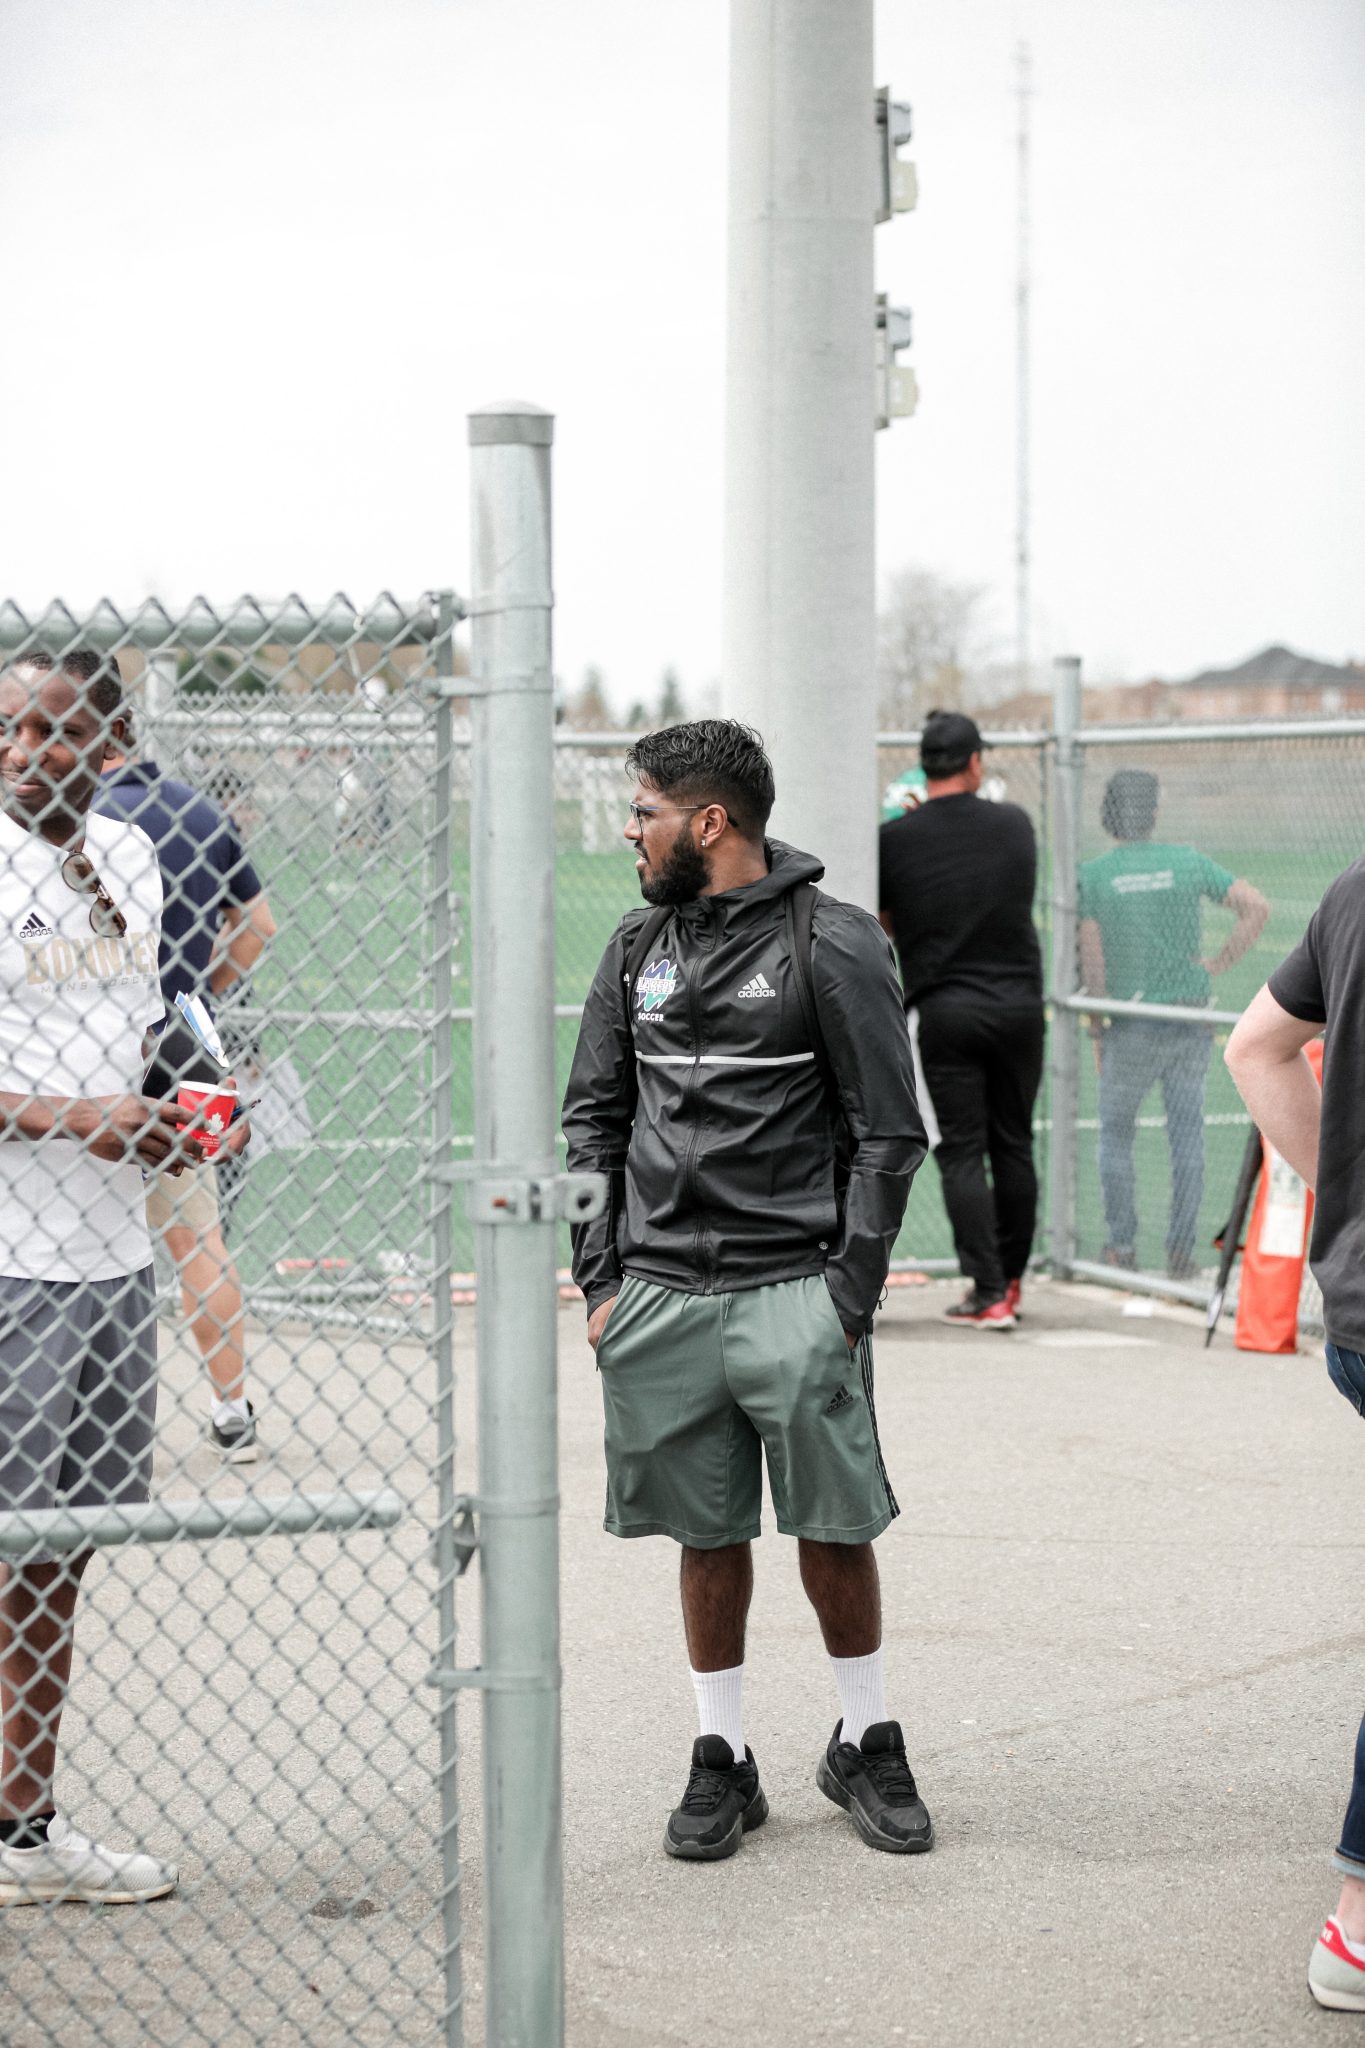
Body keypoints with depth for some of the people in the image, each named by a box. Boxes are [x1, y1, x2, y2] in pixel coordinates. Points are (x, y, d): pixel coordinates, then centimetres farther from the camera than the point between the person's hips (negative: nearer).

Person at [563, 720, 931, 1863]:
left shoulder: (835, 947, -5)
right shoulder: (641, 945, 11)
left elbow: (889, 1136, -4)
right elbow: (593, 1118, 15)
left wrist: (849, 1297, -10)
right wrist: (599, 1278, 7)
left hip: (792, 1290, -4)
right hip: (660, 1295, 4)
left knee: (833, 1531, 0)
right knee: (707, 1534, 9)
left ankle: (867, 1745, 18)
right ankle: (723, 1761, 19)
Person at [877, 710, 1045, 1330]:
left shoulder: (895, 839, -7)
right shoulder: (1015, 823, 1)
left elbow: (882, 927, 4)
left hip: (942, 1010, -2)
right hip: (1019, 1004, 3)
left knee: (962, 1152, -1)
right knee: (1013, 1146, 12)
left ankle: (988, 1293, -6)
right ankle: (1010, 1282, 21)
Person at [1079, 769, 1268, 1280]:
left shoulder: (1092, 875, -6)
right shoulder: (1187, 861, -1)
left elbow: (1092, 963, -7)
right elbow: (1257, 906, -7)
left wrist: (1096, 1032, 1)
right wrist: (1218, 964, 0)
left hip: (1132, 1028, -2)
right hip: (1191, 1018, 2)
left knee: (1115, 1134, 14)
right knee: (1187, 1136, 9)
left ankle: (1122, 1247, 13)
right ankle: (1181, 1252, 8)